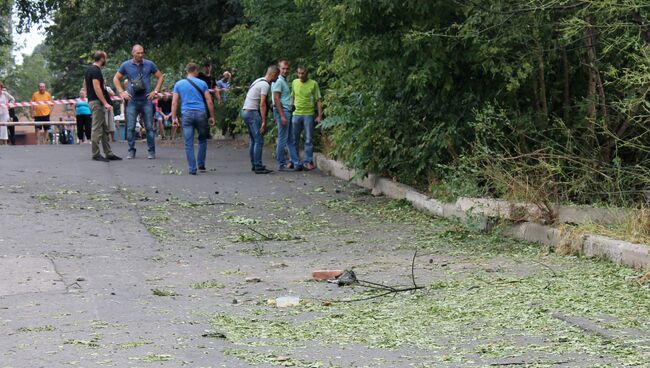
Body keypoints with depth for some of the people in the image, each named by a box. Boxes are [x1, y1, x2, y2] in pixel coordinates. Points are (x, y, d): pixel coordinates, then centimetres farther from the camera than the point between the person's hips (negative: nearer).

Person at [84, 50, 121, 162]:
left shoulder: (89, 69, 15)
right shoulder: (96, 71, -16)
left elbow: (85, 85, 22)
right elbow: (97, 88, -23)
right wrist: (105, 103, -23)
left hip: (92, 100, 10)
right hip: (97, 102, -10)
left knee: (104, 129, 12)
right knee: (97, 129, -7)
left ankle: (108, 153, 14)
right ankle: (96, 154, -4)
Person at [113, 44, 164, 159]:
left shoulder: (149, 64, 3)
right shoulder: (126, 65, 4)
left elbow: (160, 77, 11)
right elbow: (116, 78, 13)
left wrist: (155, 91, 1)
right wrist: (122, 92, 2)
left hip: (146, 100, -1)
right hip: (132, 101, 1)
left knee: (149, 127, 0)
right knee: (130, 127, 0)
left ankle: (152, 151, 6)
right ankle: (131, 151, 8)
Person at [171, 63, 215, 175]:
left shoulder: (178, 84, 9)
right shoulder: (202, 83, 6)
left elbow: (174, 103, 4)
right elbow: (209, 101, 3)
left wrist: (174, 117, 7)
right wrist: (212, 116, 9)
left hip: (187, 115, 0)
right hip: (201, 114, 0)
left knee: (189, 143, 1)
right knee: (202, 140, 16)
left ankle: (192, 169, -2)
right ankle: (201, 165, 16)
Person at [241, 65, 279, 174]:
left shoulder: (259, 81, 17)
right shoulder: (265, 85, -13)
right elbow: (262, 105, -19)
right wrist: (264, 122, -18)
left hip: (245, 111, 10)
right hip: (252, 112, -10)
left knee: (253, 140, 17)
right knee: (259, 141, -9)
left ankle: (254, 164, 22)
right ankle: (258, 167, -10)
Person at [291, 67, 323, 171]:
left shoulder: (313, 84, -3)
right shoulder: (295, 82, 7)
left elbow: (318, 100, -2)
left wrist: (319, 116, -7)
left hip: (308, 115, -3)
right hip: (296, 114, 3)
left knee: (308, 140, 2)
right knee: (294, 140, 7)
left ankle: (308, 162, 8)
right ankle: (295, 162, 16)